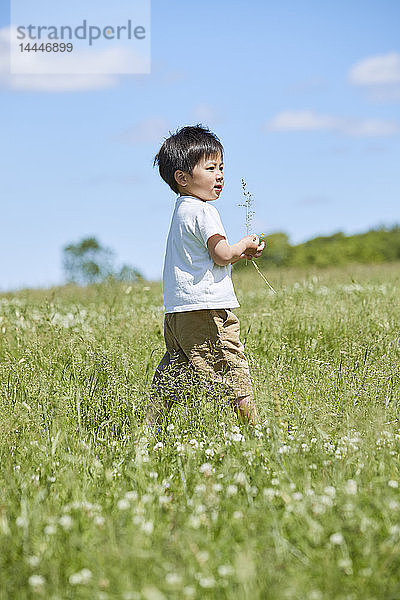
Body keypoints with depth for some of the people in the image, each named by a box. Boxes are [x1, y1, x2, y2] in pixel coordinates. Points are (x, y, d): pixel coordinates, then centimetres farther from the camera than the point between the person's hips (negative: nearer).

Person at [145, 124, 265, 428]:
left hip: (176, 311, 10)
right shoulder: (203, 211, -11)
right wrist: (244, 246, 2)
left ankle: (149, 427, 12)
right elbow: (222, 255, -17)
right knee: (233, 370, -3)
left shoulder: (181, 210, 19)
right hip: (206, 308, -10)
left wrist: (241, 254, 18)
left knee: (171, 377, 12)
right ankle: (252, 426, 1)